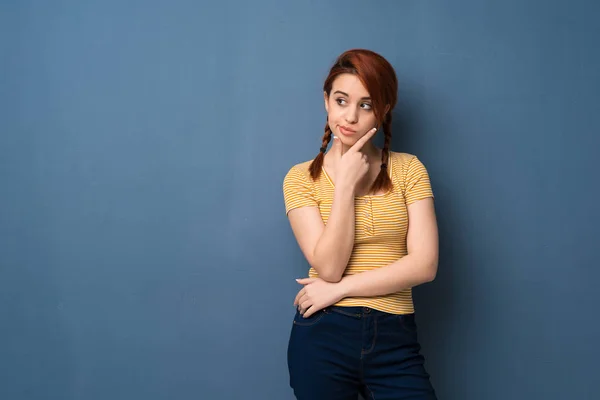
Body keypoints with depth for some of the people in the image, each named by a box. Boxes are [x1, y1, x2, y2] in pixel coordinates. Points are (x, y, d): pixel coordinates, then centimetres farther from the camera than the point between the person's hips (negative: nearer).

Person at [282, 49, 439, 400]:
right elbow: (328, 267, -11)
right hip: (323, 336, 0)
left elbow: (424, 265, -8)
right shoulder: (301, 178, -1)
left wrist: (340, 288, -11)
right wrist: (345, 184, -13)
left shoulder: (408, 169, 1)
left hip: (395, 339, 1)